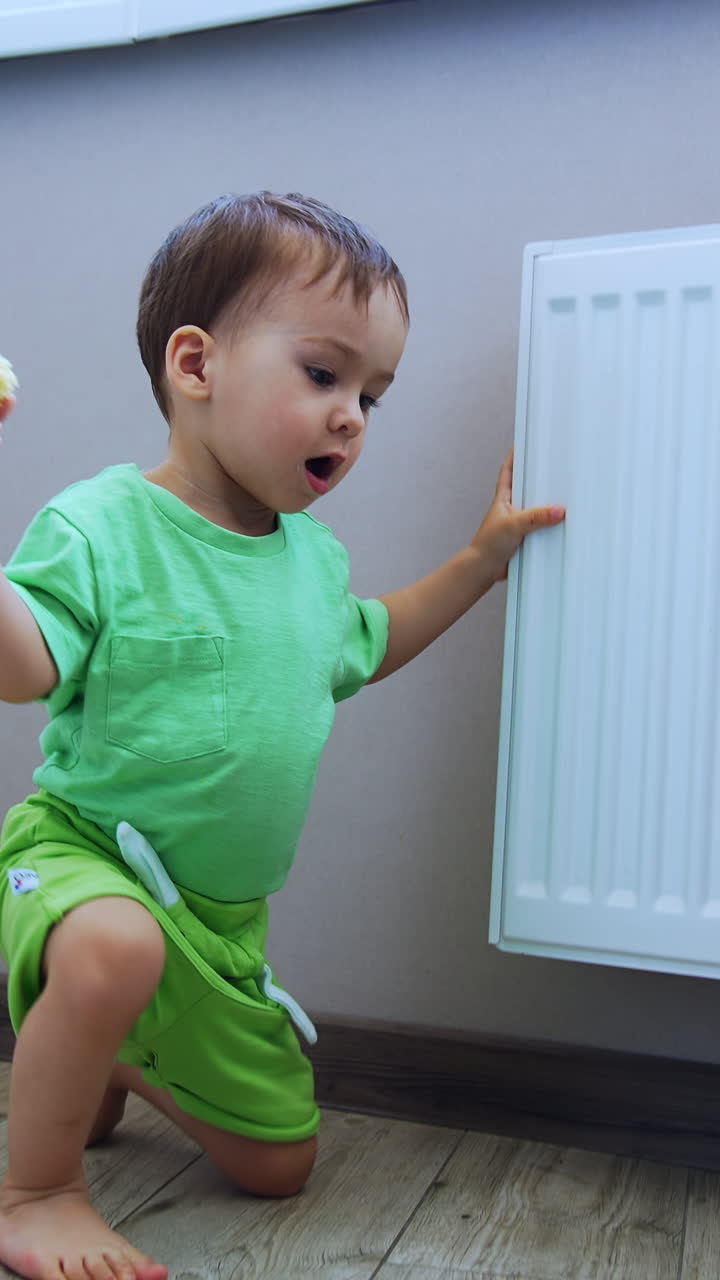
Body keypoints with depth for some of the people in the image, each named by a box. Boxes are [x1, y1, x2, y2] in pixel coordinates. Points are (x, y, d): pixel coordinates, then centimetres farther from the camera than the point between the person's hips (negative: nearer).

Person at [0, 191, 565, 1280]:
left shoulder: (314, 555, 4)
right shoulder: (102, 525, -17)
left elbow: (358, 648, 22)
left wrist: (482, 557, 20)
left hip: (225, 916, 6)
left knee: (278, 1162, 12)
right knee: (115, 946, -43)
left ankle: (120, 1064, 38)